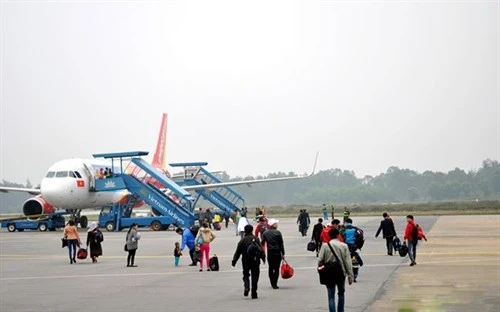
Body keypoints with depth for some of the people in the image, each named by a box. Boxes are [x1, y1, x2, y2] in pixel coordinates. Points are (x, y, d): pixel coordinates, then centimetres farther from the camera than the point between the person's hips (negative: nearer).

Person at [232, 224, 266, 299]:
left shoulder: (242, 240, -1)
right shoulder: (256, 239, -3)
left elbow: (237, 252, 1)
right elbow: (261, 250, -7)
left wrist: (234, 261, 7)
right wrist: (263, 258, 2)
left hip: (245, 261, 0)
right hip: (255, 261, 0)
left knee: (246, 275, 15)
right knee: (255, 276, 6)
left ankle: (246, 287, -12)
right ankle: (254, 294, 5)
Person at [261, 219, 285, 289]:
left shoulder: (265, 233, 2)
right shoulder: (278, 233, -7)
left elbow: (262, 243, 4)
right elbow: (281, 244, -6)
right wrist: (283, 254, 0)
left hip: (269, 253, 3)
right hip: (277, 253, -3)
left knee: (271, 268, 14)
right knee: (276, 268, 0)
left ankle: (272, 283, 17)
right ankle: (274, 284, -6)